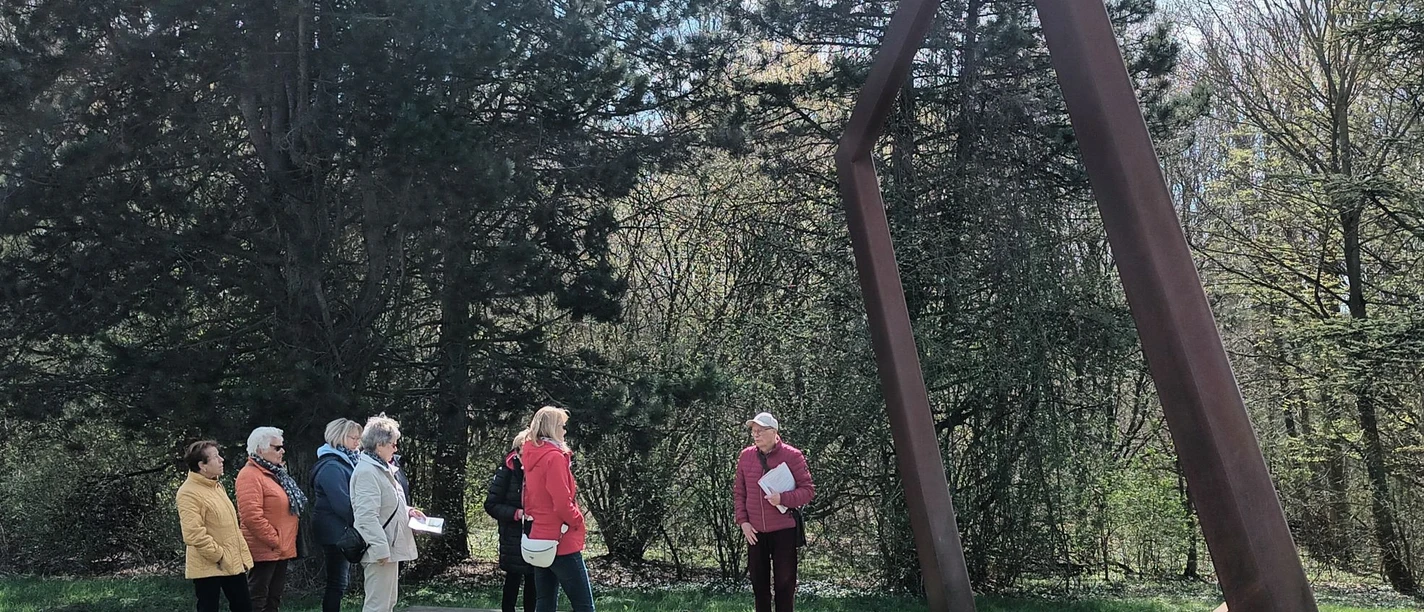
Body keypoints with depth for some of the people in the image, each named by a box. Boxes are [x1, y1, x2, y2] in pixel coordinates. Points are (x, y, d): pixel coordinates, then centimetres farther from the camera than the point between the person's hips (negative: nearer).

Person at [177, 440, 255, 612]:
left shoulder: (216, 485, 12)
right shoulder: (188, 492, -17)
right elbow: (194, 534, -24)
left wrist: (242, 552, 13)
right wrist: (219, 556, -19)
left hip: (233, 561, 8)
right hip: (208, 566, -8)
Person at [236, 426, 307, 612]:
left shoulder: (275, 473, 15)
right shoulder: (250, 475, -16)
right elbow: (251, 516, -25)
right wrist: (274, 541, -19)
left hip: (281, 549, 10)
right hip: (265, 550, -10)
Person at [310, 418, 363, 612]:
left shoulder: (344, 462, 15)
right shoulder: (331, 467, -17)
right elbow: (343, 504, -23)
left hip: (340, 531, 10)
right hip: (336, 532, -10)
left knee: (339, 581, 14)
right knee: (338, 582, -5)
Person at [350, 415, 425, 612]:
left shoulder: (382, 468, 15)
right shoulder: (367, 471, -18)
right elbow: (367, 516, -24)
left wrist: (407, 511, 12)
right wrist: (381, 549, -26)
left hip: (389, 547, 11)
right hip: (380, 550, -11)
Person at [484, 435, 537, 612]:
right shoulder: (507, 470, -9)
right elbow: (491, 504, -8)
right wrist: (516, 513, -21)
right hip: (513, 536, -3)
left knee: (533, 579, 9)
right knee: (513, 578, 6)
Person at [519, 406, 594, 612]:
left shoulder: (531, 457, 11)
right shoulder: (554, 457, -15)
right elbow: (562, 502, -20)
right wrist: (578, 522, -5)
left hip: (540, 541, 9)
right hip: (561, 542, -9)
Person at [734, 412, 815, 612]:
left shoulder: (792, 456, -9)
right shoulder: (745, 456, 2)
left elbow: (808, 490, -7)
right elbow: (738, 492, 9)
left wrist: (783, 498, -22)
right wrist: (742, 521, -1)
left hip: (783, 530, -4)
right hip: (754, 531, 4)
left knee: (785, 583, 4)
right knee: (759, 582, 13)